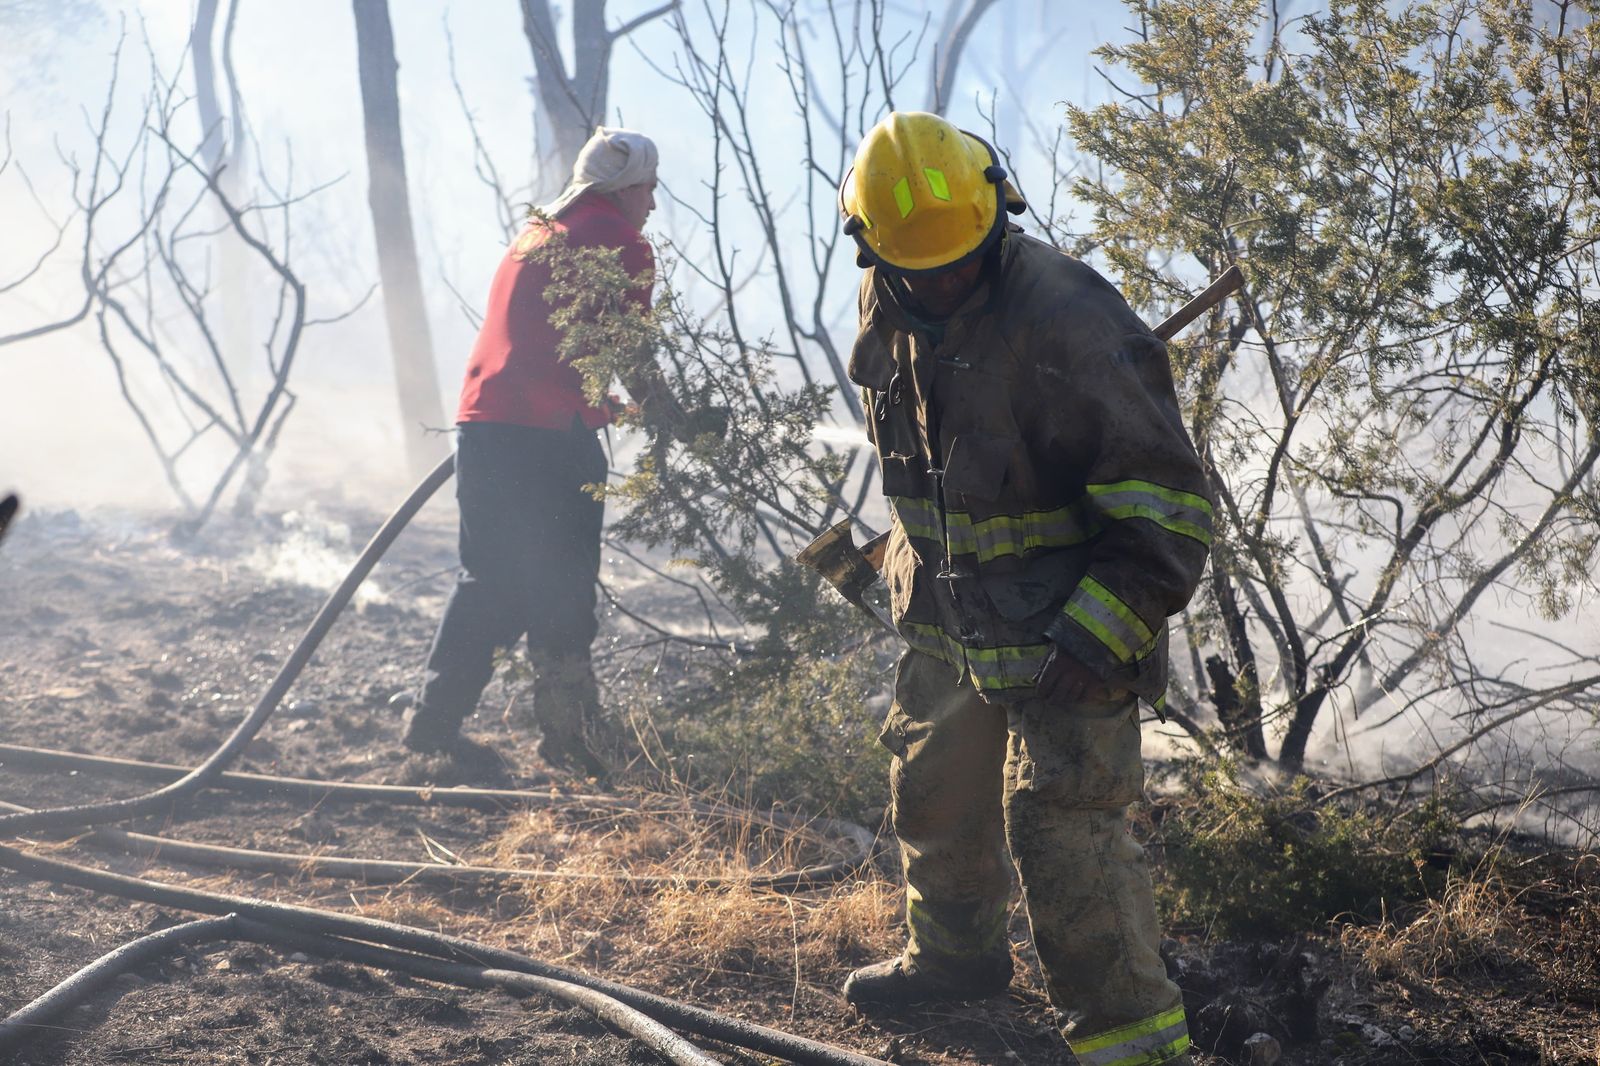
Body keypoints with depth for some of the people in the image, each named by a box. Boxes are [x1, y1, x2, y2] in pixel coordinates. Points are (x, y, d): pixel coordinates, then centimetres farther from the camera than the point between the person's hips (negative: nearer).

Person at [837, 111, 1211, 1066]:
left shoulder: (1068, 321, -27)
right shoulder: (892, 310, -3)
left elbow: (1169, 504, -25)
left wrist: (1100, 639, -29)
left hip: (1067, 629, -8)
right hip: (954, 623, 8)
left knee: (1063, 829, -14)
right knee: (935, 788, 23)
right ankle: (956, 951, 48)